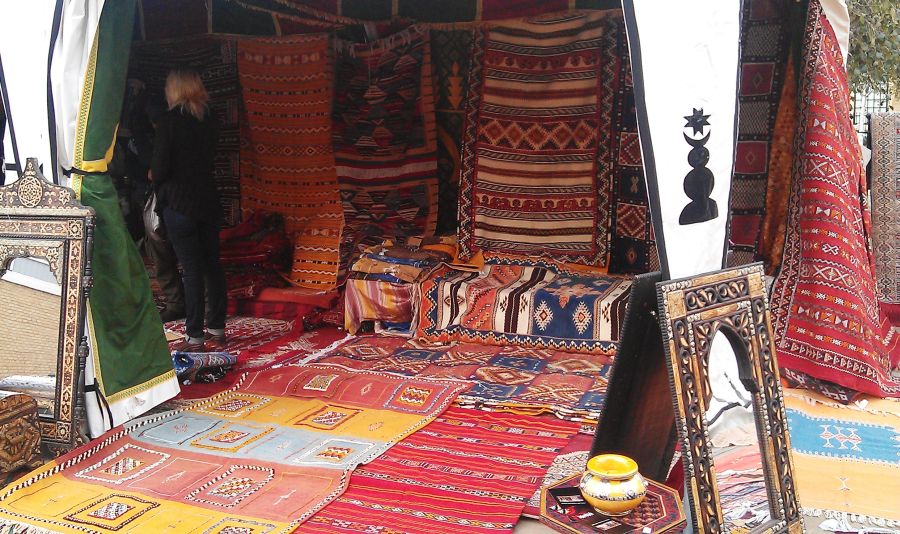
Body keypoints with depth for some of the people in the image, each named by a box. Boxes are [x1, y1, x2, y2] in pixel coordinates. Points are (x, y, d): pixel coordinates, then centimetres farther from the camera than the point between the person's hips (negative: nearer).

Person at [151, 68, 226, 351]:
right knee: (212, 264, 10)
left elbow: (160, 169, -13)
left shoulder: (169, 121, -10)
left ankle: (195, 336, 0)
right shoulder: (209, 120, 8)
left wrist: (154, 177, 10)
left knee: (191, 268, -4)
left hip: (179, 203, -6)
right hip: (208, 200, 6)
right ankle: (216, 330, 17)